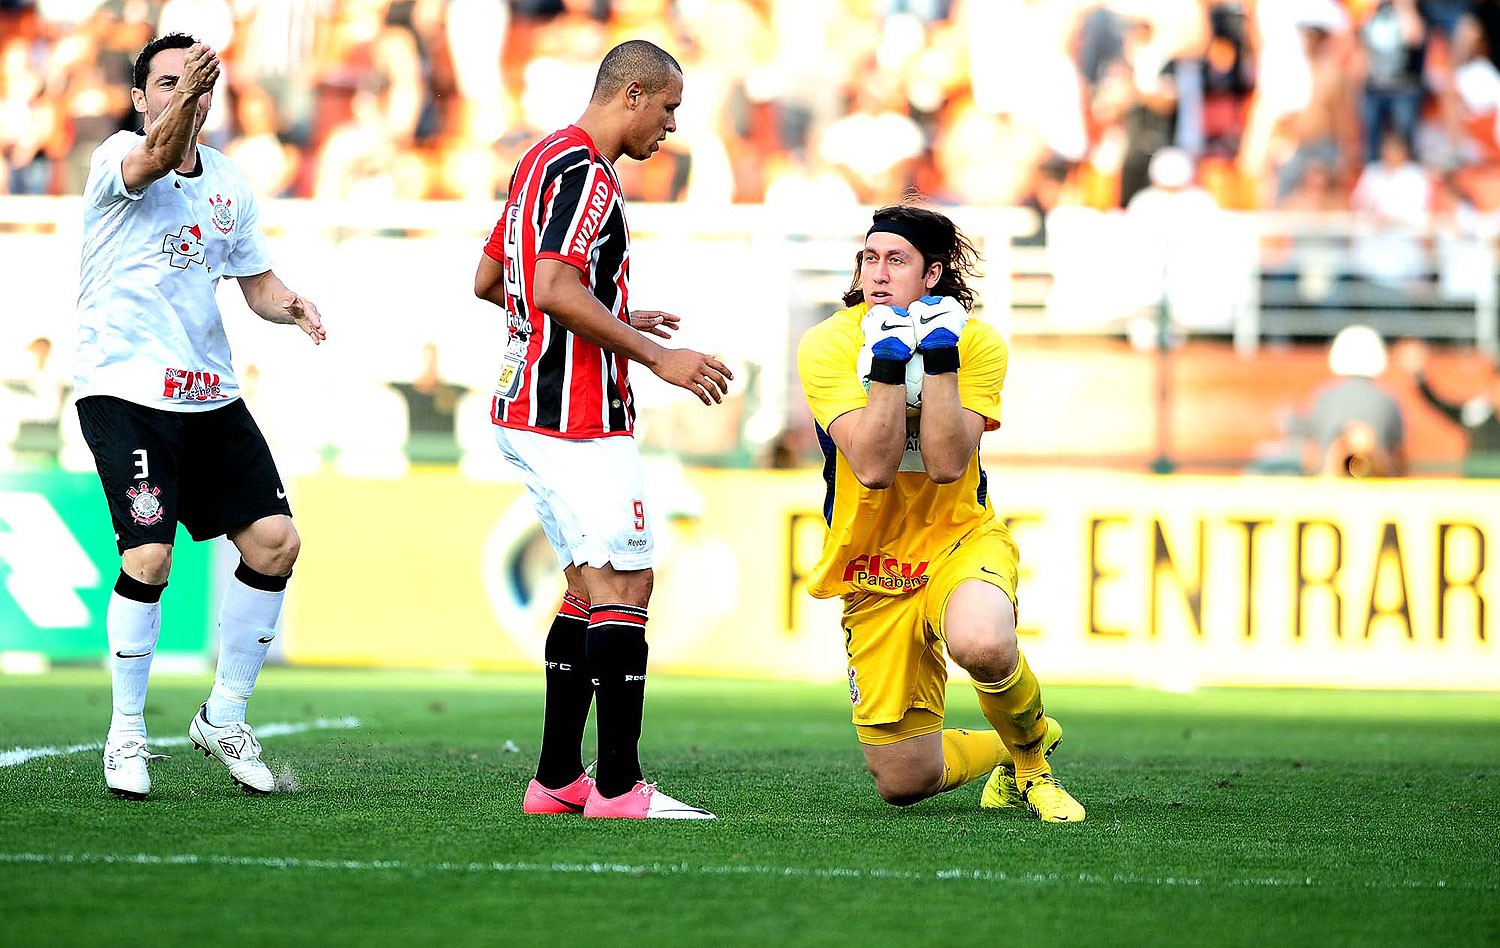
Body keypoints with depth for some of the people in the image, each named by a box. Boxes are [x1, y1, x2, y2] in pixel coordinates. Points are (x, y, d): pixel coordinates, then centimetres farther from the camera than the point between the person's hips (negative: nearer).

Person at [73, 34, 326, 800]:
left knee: (275, 541, 0)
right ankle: (126, 736, -1)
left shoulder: (227, 183, 13)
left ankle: (224, 718, 16)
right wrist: (181, 100, -52)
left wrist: (287, 305, -1)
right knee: (148, 556, -18)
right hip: (123, 390, -7)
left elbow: (256, 281, 21)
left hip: (209, 393, 7)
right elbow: (157, 158, -32)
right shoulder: (116, 159, -7)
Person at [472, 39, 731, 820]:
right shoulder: (583, 173, -15)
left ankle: (556, 778, 14)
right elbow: (554, 290, -26)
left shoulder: (543, 161, 17)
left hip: (528, 408, 11)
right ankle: (618, 787, -10)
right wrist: (654, 356, -21)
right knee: (625, 587, -9)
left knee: (590, 588, 14)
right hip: (576, 419, -11)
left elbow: (488, 281, 24)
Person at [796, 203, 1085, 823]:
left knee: (983, 645, -39)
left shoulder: (977, 342, -8)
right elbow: (873, 467, -22)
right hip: (872, 572, 1)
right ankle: (1003, 751, 36)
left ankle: (1031, 758, -4)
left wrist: (939, 358, -26)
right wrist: (888, 363, -29)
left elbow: (946, 463, -21)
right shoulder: (826, 346, -11)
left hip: (960, 540, -1)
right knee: (903, 782, 0)